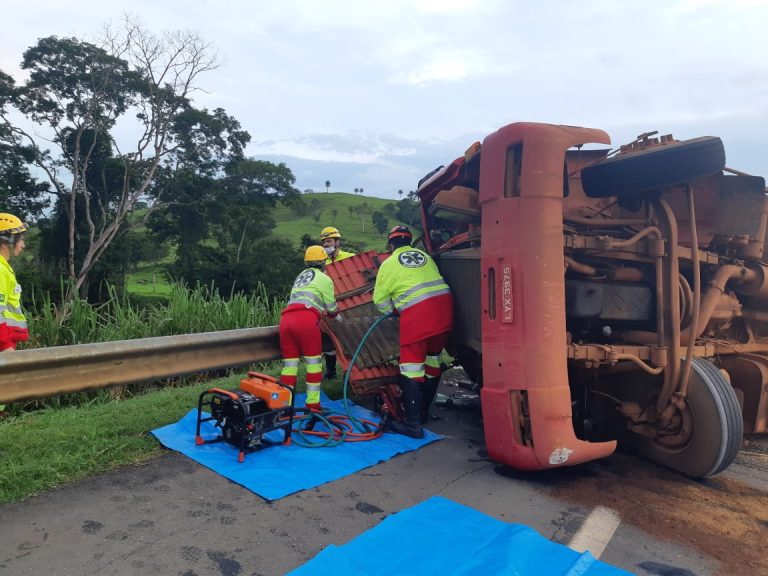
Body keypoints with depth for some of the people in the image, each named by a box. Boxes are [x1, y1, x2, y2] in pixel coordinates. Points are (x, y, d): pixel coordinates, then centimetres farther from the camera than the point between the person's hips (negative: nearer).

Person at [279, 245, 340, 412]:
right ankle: (313, 404, 7)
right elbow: (332, 309, 15)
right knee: (313, 362, 5)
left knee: (289, 363, 8)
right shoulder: (324, 279, 11)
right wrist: (336, 313, 38)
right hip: (305, 319, -6)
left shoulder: (301, 276, 31)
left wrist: (321, 310, 55)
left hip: (286, 319, 6)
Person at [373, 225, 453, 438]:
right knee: (432, 358, 19)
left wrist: (392, 312, 29)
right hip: (444, 304, 6)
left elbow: (380, 300, 9)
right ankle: (423, 411, 32)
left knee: (412, 366, -1)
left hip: (417, 311, -6)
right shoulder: (423, 255, 21)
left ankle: (413, 424, -2)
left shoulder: (389, 264, 8)